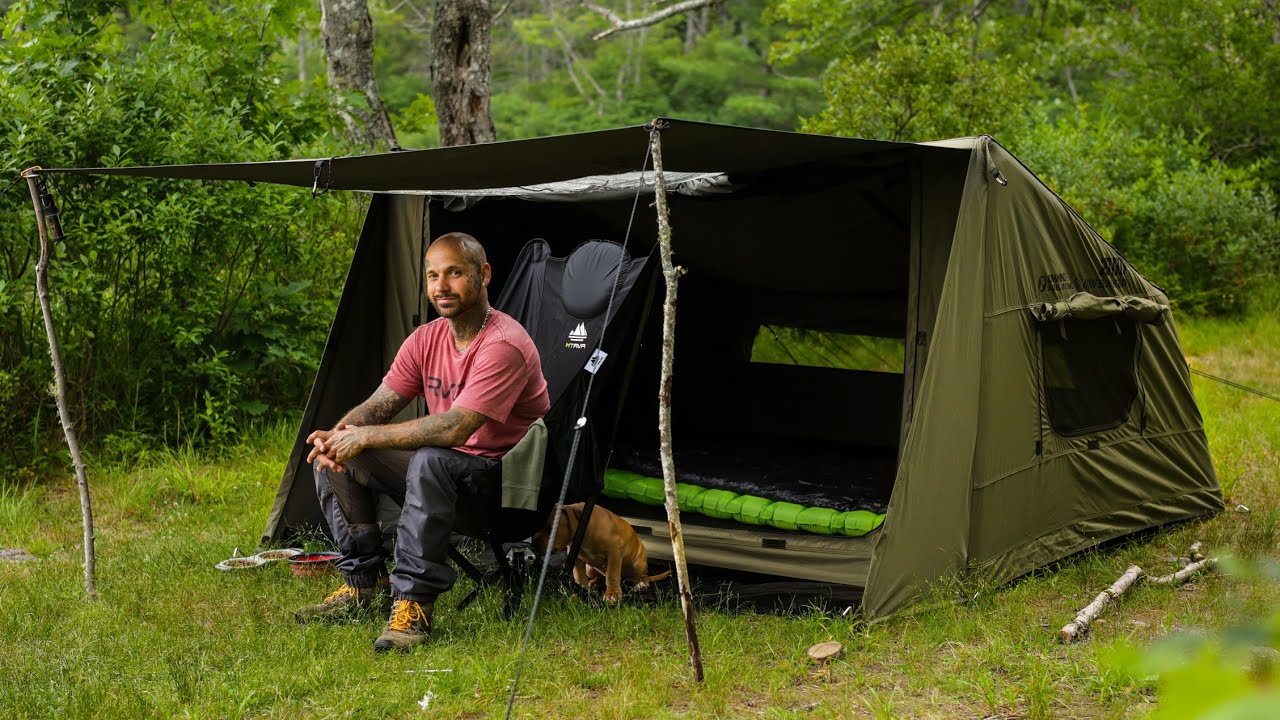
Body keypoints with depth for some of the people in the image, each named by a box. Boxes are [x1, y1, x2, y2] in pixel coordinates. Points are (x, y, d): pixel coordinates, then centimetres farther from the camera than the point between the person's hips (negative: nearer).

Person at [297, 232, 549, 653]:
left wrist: (366, 437, -26)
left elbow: (454, 429, -32)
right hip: (443, 475, 8)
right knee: (333, 458, -1)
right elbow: (378, 405, 4)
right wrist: (336, 436, -20)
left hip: (501, 480, -8)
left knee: (430, 461, -39)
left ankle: (414, 605, -31)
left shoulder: (504, 346, -24)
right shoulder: (426, 339, 3)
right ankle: (366, 583, 4)